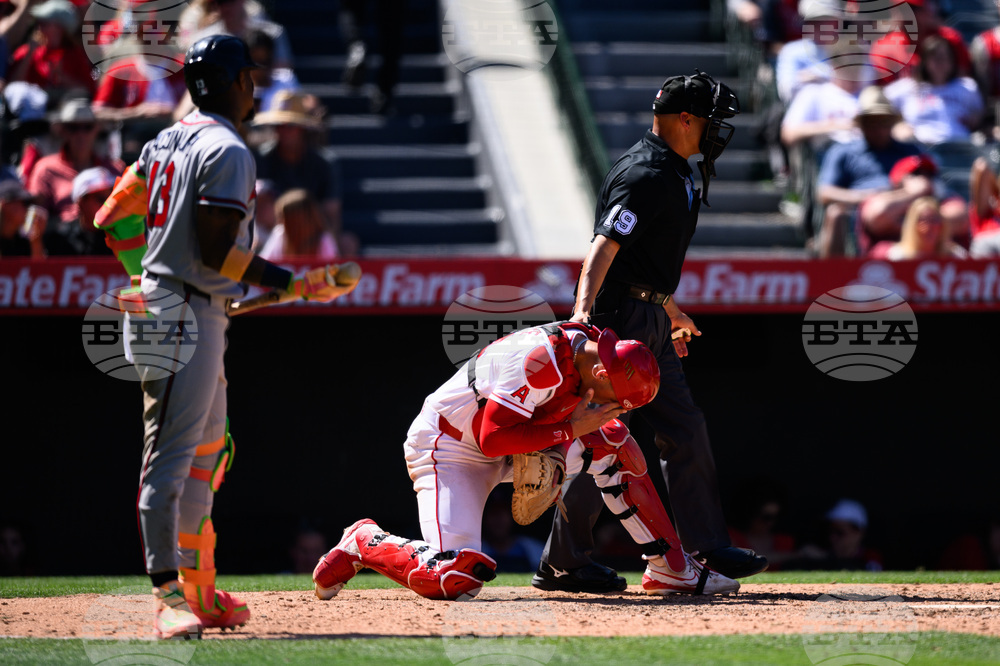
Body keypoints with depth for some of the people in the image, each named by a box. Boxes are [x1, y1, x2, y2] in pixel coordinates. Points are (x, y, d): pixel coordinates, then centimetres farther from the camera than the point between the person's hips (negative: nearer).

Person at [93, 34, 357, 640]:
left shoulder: (168, 143, 15)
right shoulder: (228, 152, -13)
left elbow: (114, 218, 17)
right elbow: (217, 251, -20)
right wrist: (295, 284, -12)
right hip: (187, 318, -10)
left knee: (207, 453, 16)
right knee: (172, 454, -14)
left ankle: (201, 593, 21)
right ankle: (170, 597, -20)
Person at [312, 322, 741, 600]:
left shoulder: (590, 348, -5)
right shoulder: (541, 361, -32)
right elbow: (494, 439, -32)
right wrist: (569, 429, -26)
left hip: (507, 451, 9)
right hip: (446, 449, -9)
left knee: (611, 441, -4)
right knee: (455, 577, -26)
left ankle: (671, 568, 3)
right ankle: (364, 542, 2)